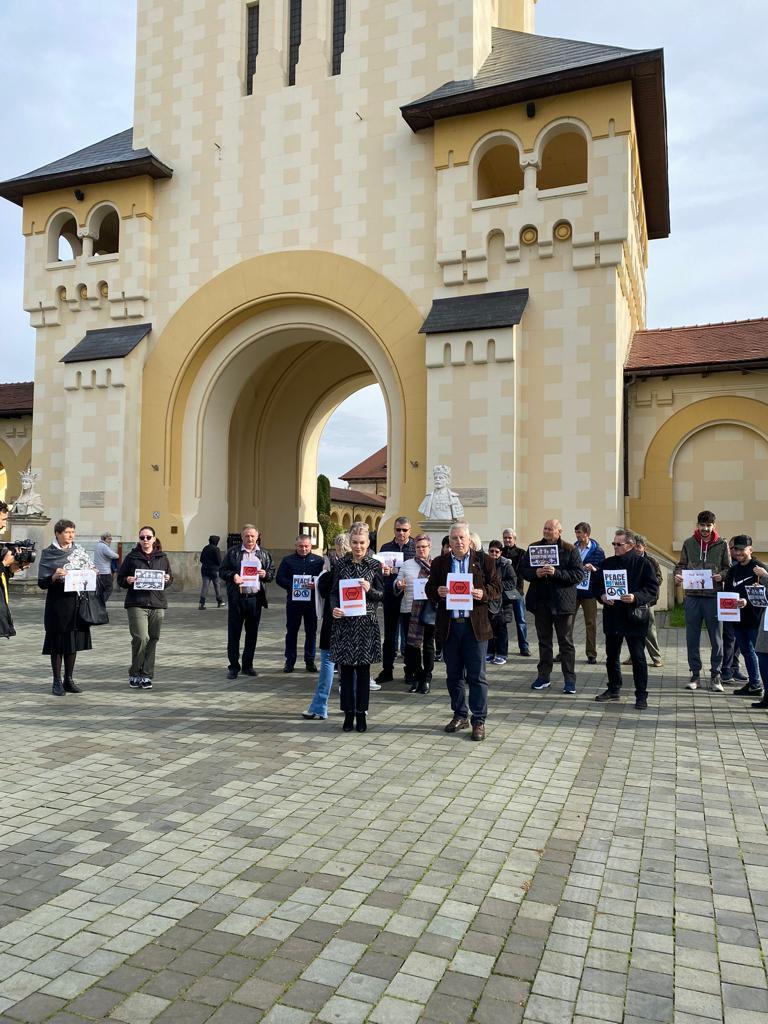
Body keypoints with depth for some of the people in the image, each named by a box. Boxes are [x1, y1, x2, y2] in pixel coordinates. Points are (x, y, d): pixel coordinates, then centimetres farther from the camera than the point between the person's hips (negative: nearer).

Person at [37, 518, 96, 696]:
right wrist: (54, 577, -22)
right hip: (58, 604, -4)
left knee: (73, 642, 9)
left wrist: (93, 574, -6)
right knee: (58, 643, 1)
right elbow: (41, 583, -4)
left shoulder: (79, 550, 9)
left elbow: (92, 570, 15)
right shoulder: (48, 553, -2)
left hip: (77, 602, 4)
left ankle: (69, 679, 19)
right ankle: (57, 682, 11)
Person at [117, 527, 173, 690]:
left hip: (157, 604, 3)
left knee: (152, 640, 4)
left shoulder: (162, 557, 12)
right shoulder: (132, 557, 5)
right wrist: (128, 580, -11)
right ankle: (134, 674, 3)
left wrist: (167, 579, -2)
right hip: (136, 603, -3)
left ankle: (146, 676, 14)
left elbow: (169, 577, 20)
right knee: (141, 638, -14)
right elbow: (120, 579, 9)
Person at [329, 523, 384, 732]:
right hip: (344, 622, 1)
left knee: (363, 669, 5)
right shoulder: (341, 564, 5)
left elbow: (382, 595, 2)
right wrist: (334, 608, -12)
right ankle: (348, 712, 15)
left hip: (366, 623, -1)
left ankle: (362, 713, 15)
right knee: (345, 668, 4)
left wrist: (370, 590, -18)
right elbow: (333, 591, 6)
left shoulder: (375, 566, 2)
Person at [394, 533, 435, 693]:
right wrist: (398, 585, -10)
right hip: (409, 610, 1)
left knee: (428, 645, 5)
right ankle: (415, 677, 14)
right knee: (411, 644, 4)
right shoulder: (406, 565, 10)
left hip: (430, 610, -1)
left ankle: (426, 679, 13)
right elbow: (396, 585, 12)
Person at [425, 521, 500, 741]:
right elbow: (429, 590, 9)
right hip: (448, 626, 3)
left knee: (476, 676, 1)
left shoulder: (484, 561, 2)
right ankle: (460, 715, 26)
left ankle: (479, 720, 10)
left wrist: (483, 594, -18)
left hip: (476, 626, -3)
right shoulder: (439, 563, 8)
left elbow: (497, 589, 2)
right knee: (453, 675, 12)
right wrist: (437, 592, -13)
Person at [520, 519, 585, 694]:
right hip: (541, 601, 4)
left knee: (566, 641, 3)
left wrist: (556, 573, -21)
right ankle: (543, 676, 21)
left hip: (563, 601, -3)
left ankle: (569, 679, 9)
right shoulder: (533, 548, 7)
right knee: (544, 640, 13)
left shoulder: (570, 550, -3)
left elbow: (579, 574, -10)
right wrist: (536, 573, -13)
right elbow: (523, 570, 7)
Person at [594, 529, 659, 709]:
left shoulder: (642, 563, -6)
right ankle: (613, 689, 29)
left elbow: (653, 588, -9)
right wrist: (602, 596, -6)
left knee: (638, 657, 0)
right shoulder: (607, 563, 8)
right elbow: (596, 583, 14)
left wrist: (636, 597, -23)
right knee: (612, 656, 15)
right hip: (612, 617, 5)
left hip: (634, 618, -5)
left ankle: (641, 695, 7)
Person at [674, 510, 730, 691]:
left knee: (716, 638, 4)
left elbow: (728, 568, 8)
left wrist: (722, 575, -13)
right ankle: (695, 674, 15)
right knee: (692, 638, 6)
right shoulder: (688, 543, 7)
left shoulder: (722, 544, 4)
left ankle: (715, 675, 15)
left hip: (714, 596, -1)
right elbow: (682, 565, 13)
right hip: (692, 596, 1)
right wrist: (678, 573, -8)